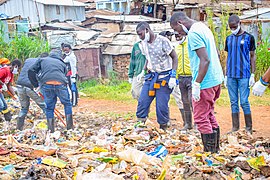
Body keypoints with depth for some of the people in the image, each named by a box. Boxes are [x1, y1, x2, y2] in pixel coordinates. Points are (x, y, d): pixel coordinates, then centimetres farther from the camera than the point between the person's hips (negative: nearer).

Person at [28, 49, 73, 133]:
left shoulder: (42, 60, 26)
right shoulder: (62, 64, 29)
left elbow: (31, 71, 16)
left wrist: (36, 84, 21)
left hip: (46, 84, 0)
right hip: (60, 84, 0)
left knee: (49, 107, 15)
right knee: (67, 104, 21)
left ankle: (51, 129, 16)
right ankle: (70, 127, 20)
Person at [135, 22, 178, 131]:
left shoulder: (163, 41, -15)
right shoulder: (144, 43, 5)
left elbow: (174, 57, -11)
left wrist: (173, 76, -17)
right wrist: (143, 71, 12)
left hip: (164, 78, -6)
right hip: (151, 76, 6)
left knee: (162, 106, -6)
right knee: (142, 102, -2)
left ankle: (163, 129, 8)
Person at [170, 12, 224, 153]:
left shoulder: (193, 33, -16)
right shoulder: (203, 27, 14)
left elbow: (205, 60, -24)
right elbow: (214, 55, 20)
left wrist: (197, 84, -21)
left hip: (205, 82, -10)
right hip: (216, 79, 10)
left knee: (201, 118, -2)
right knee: (209, 115, 17)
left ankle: (210, 151, 3)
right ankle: (215, 149, 24)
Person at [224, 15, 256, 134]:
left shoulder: (248, 38, 1)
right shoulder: (229, 39, 13)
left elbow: (252, 57, 2)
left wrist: (252, 75, -4)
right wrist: (226, 76, 13)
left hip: (244, 75, -4)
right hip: (231, 76, 4)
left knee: (244, 102, -4)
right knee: (234, 102, 7)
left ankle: (249, 128, 7)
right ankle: (235, 128, 13)